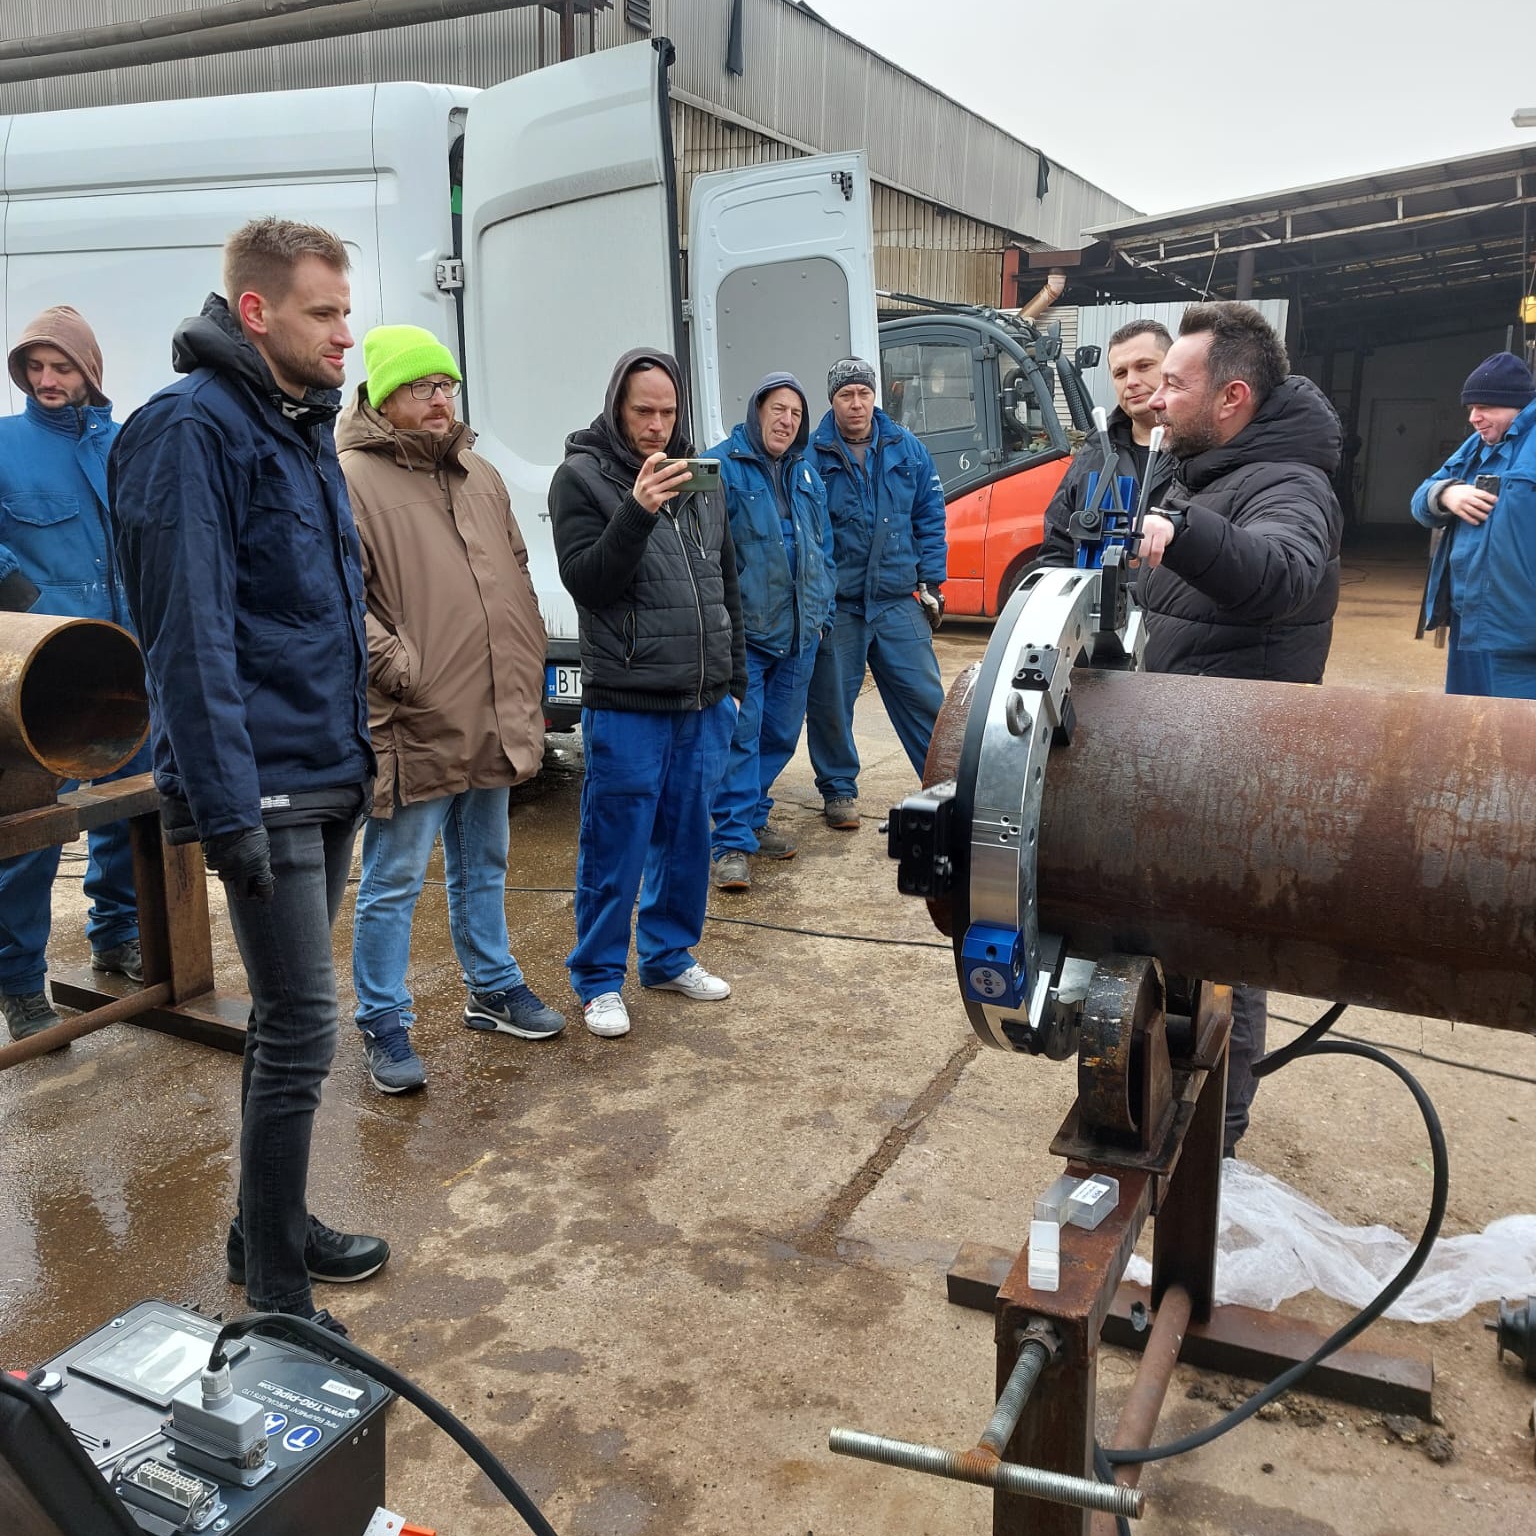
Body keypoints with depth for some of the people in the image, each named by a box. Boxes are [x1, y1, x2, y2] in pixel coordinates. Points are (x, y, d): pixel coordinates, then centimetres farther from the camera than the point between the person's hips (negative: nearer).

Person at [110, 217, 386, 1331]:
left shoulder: (304, 424, 15)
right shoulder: (193, 427, -13)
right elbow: (189, 634, -19)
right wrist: (226, 807, -22)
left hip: (330, 778, 9)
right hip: (266, 788, -9)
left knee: (289, 1017, 17)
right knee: (301, 1028, -4)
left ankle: (275, 1228, 33)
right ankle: (275, 1295, 12)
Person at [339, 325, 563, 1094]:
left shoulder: (481, 477, 15)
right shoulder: (353, 481, -9)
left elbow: (517, 576, 22)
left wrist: (529, 676, 17)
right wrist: (395, 667, -20)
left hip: (493, 724, 7)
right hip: (412, 728, -7)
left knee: (484, 867, 20)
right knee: (393, 882, 3)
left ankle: (493, 988, 36)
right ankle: (384, 1026, 16)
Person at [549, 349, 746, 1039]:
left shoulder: (700, 477, 12)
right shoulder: (580, 477, -4)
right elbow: (586, 582, -13)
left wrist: (734, 680, 17)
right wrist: (637, 512, -26)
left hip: (706, 703, 6)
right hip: (626, 705, -5)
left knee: (687, 839, 14)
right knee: (615, 849, 1)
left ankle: (669, 956, 30)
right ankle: (598, 979, 16)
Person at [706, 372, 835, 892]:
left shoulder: (806, 475, 16)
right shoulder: (723, 468, -6)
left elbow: (824, 549, 23)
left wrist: (822, 610, 16)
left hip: (798, 634, 7)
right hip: (742, 633, -7)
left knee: (782, 732, 13)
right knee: (741, 734, -10)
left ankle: (750, 818, 28)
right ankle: (733, 842, -5)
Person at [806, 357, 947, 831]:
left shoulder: (906, 449, 7)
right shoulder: (811, 455, -2)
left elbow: (931, 517, 11)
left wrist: (930, 582, 6)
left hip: (897, 600, 2)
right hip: (835, 604, -2)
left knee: (924, 696, 4)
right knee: (831, 703, 5)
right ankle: (838, 790, 22)